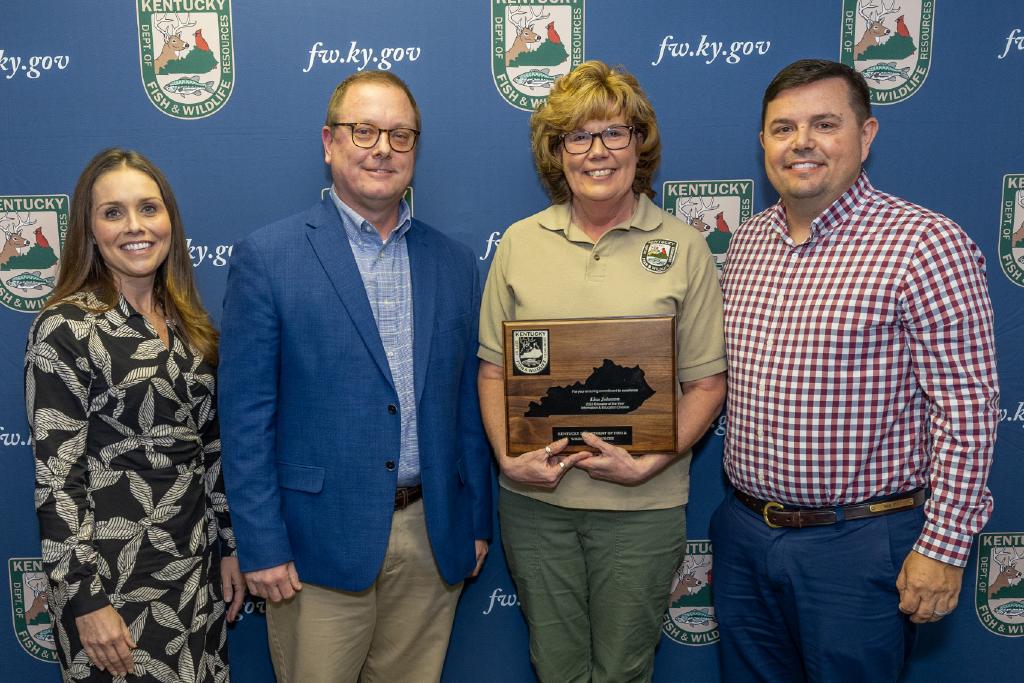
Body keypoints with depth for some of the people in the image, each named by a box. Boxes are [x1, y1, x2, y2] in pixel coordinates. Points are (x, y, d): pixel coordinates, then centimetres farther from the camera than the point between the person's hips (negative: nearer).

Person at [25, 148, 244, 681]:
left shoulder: (188, 323, 5)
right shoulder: (66, 328, -13)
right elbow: (56, 479, -14)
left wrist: (229, 547, 10)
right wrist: (86, 601, -14)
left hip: (196, 564, 6)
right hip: (113, 576, -5)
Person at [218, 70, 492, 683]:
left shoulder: (455, 263, 6)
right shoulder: (267, 257, -5)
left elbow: (468, 401, 9)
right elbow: (246, 413, -6)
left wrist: (477, 522, 9)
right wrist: (261, 544, -8)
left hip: (433, 538, 4)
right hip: (320, 540, -3)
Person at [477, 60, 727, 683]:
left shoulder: (684, 246, -3)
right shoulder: (520, 243, 2)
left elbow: (707, 382, -3)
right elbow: (494, 369, 5)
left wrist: (648, 464, -14)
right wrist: (509, 458, -9)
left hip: (643, 504, -1)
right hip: (534, 498, 2)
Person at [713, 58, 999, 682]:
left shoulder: (924, 244, -14)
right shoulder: (746, 242, 5)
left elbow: (967, 408, -14)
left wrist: (944, 545, -14)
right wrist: (740, 503, 11)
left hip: (859, 542, -5)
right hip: (743, 531, 6)